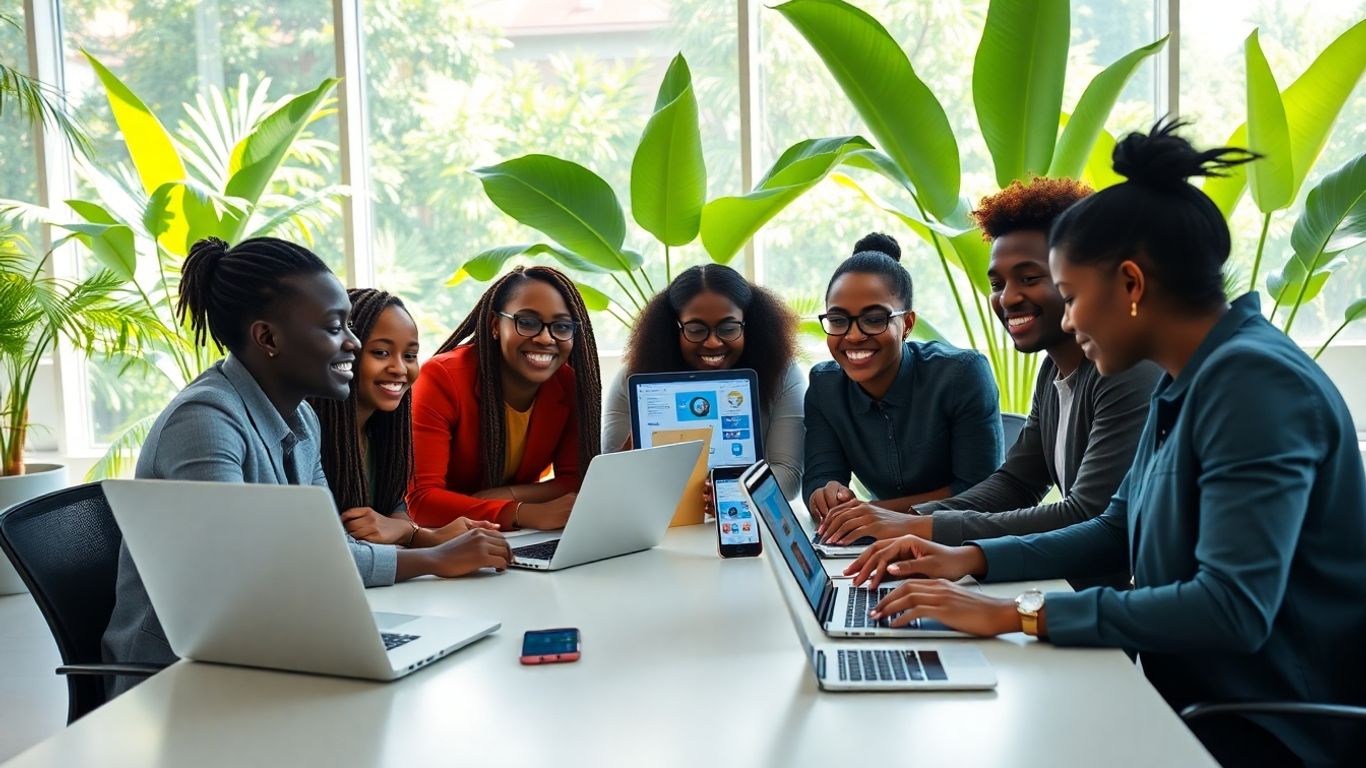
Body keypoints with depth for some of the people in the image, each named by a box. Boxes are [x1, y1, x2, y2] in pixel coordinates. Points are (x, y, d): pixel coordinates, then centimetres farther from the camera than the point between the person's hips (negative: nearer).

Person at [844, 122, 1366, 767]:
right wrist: (969, 559, 4)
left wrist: (1018, 615, -27)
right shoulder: (1182, 384, 8)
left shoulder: (1252, 380, -22)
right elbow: (1118, 532, 16)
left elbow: (1234, 608, -30)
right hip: (1193, 700, 8)